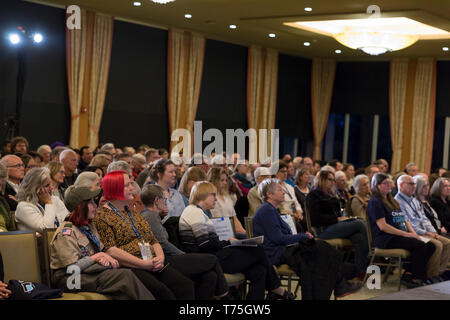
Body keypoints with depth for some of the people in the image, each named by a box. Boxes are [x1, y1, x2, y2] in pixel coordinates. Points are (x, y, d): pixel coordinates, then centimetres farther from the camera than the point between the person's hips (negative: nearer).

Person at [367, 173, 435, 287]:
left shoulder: (392, 201, 25)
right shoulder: (375, 202, -4)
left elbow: (405, 220, 23)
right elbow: (382, 226, -14)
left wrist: (413, 233, 3)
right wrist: (405, 234, -15)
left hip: (400, 235, 9)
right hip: (385, 239, -9)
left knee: (430, 246, -11)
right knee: (420, 245, -26)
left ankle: (409, 275, -9)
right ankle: (415, 279, -16)